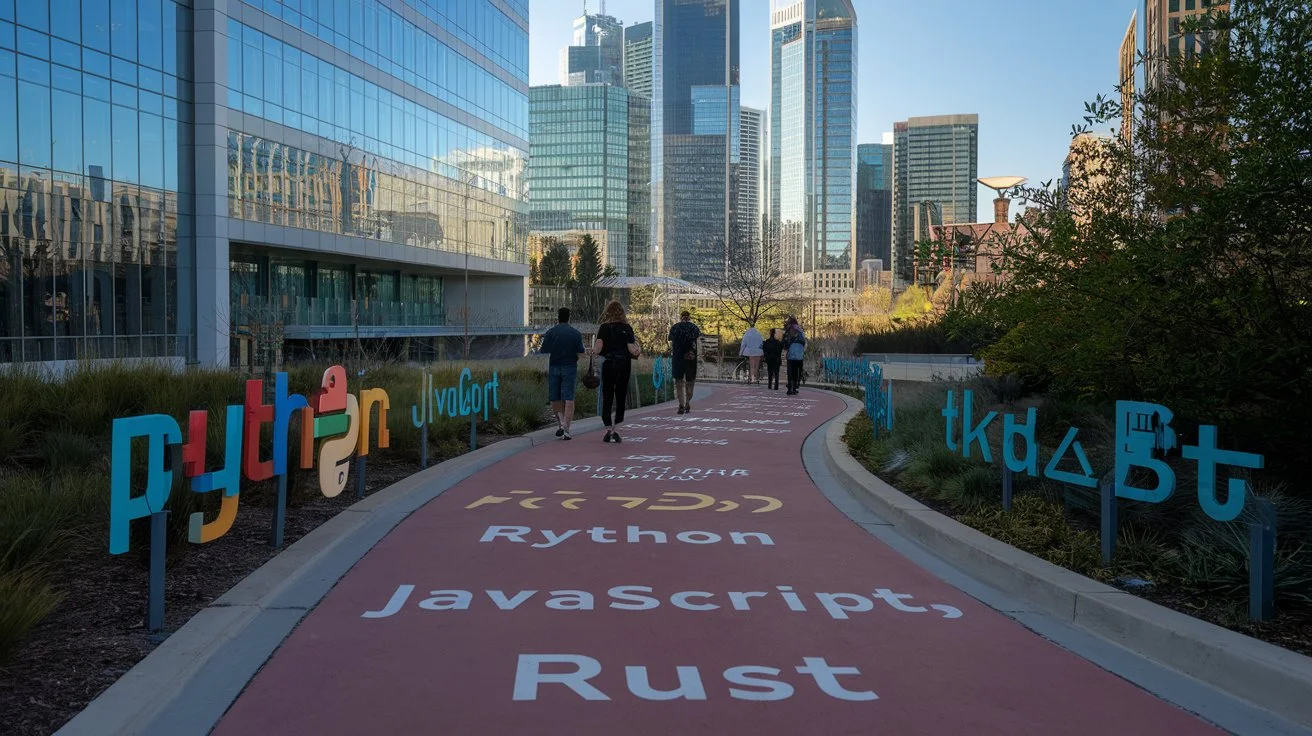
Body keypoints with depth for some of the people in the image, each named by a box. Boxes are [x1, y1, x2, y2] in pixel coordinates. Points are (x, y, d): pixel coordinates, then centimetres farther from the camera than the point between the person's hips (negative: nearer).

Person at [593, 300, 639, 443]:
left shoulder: (604, 328, -4)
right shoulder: (627, 328, 0)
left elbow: (597, 350, -11)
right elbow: (634, 351, -4)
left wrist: (594, 342, 9)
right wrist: (636, 342, 15)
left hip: (609, 366, -2)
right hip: (625, 366, 2)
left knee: (607, 399, 7)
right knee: (621, 399, 10)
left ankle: (609, 430, 0)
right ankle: (616, 431, 5)